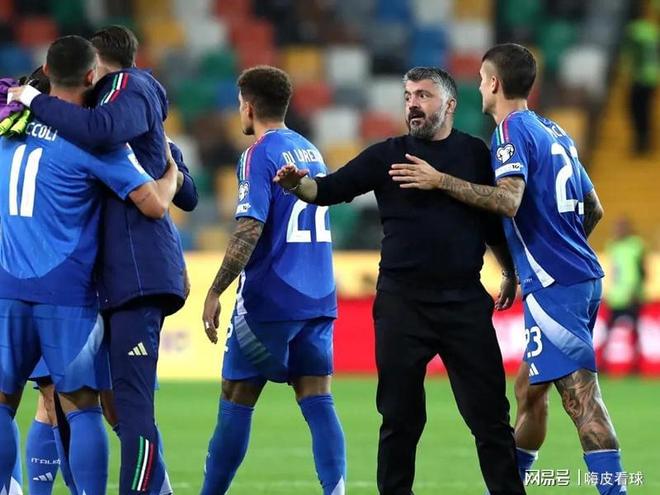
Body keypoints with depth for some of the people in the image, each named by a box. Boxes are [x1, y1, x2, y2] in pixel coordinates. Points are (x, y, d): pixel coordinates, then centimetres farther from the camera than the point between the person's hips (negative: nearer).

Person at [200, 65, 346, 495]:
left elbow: (249, 231, -17)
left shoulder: (259, 155, -9)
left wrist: (215, 292, -16)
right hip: (318, 299, 6)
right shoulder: (311, 151, 14)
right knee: (318, 401, 1)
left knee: (236, 402, 4)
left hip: (269, 299, -6)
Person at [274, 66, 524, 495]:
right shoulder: (388, 155, 5)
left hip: (465, 300, 0)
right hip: (402, 302, 0)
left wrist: (511, 275, 19)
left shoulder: (475, 153, 8)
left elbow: (495, 222, 17)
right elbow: (331, 190, -2)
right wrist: (300, 184, -22)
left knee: (490, 412, 0)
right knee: (400, 416, 4)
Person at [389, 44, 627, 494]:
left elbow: (508, 200, -25)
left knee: (581, 395, -15)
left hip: (552, 287, -9)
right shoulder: (554, 132, 17)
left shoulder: (513, 131, -9)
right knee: (530, 389, 19)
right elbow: (593, 209, 22)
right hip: (581, 276, 9)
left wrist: (440, 181, -22)